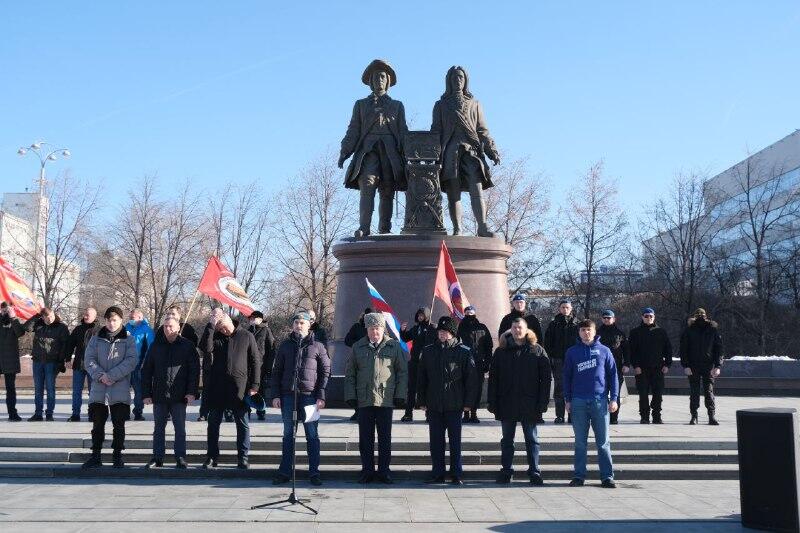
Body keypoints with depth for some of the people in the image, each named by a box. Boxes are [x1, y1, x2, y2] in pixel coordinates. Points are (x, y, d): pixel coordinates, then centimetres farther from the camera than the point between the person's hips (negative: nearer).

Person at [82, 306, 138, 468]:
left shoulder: (128, 339, 2)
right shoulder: (96, 338, 8)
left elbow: (132, 360, -9)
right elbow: (88, 359, 2)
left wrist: (112, 375, -16)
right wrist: (100, 375, -15)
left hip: (120, 389, -2)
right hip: (98, 389, 2)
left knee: (119, 424, 4)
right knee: (97, 424, 7)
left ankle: (117, 456, 14)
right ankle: (95, 456, 15)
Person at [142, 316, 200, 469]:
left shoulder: (188, 346, 1)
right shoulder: (156, 346, 8)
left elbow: (194, 370, -2)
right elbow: (146, 371, 9)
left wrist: (191, 392, -10)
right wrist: (146, 393, 2)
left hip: (179, 396, -3)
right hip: (159, 396, 3)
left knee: (180, 429, 2)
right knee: (158, 428, 10)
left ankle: (180, 458, 9)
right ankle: (157, 458, 18)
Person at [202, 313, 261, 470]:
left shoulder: (246, 336, 2)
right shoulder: (215, 336, 6)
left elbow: (255, 361, 2)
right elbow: (206, 349, -16)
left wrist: (254, 385, -4)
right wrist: (210, 325, -16)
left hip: (239, 387, -2)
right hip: (217, 387, 2)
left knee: (242, 424, 4)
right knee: (213, 423, 8)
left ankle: (243, 457, 12)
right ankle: (212, 456, 18)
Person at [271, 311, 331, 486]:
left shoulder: (317, 346, 3)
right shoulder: (285, 345, 10)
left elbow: (325, 372, 1)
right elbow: (277, 371, 11)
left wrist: (321, 396, -7)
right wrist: (275, 395, 2)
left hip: (309, 396, -2)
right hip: (288, 395, 2)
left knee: (312, 435, 2)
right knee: (288, 435, 9)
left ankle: (314, 472, 9)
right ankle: (284, 472, 15)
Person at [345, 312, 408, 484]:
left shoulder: (394, 346, 2)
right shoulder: (358, 347, 6)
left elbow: (403, 372, 4)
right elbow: (350, 373, 9)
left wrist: (400, 396, -2)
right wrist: (350, 396, 1)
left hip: (386, 399, -1)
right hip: (364, 400, 1)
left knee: (385, 438, 6)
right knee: (365, 438, 7)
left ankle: (384, 470, 17)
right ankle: (367, 471, 17)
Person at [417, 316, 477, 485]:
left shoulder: (463, 352, -1)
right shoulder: (428, 351, 7)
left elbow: (470, 378, -1)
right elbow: (421, 378, 9)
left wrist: (468, 402, -5)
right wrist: (422, 401, 4)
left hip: (454, 405, -3)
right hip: (433, 405, 3)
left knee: (455, 440, 4)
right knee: (436, 440, 7)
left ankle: (456, 474, 13)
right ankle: (437, 474, 16)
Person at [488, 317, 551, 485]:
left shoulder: (537, 350, 0)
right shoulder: (501, 351, 4)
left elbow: (546, 377, -1)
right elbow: (493, 378, 4)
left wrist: (543, 402, -9)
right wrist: (492, 402, -3)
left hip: (529, 405, -2)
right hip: (507, 405, 2)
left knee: (532, 439, 7)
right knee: (507, 439, 10)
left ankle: (534, 472, 14)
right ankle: (506, 471, 19)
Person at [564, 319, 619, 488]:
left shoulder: (604, 351, 6)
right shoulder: (572, 352, 8)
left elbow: (613, 375, 5)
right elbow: (567, 377, 9)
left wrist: (614, 398, -3)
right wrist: (568, 400, 3)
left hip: (600, 401, -1)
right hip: (579, 402, 1)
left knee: (603, 442, 3)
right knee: (580, 442, 6)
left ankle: (607, 476, 8)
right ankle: (579, 475, 11)